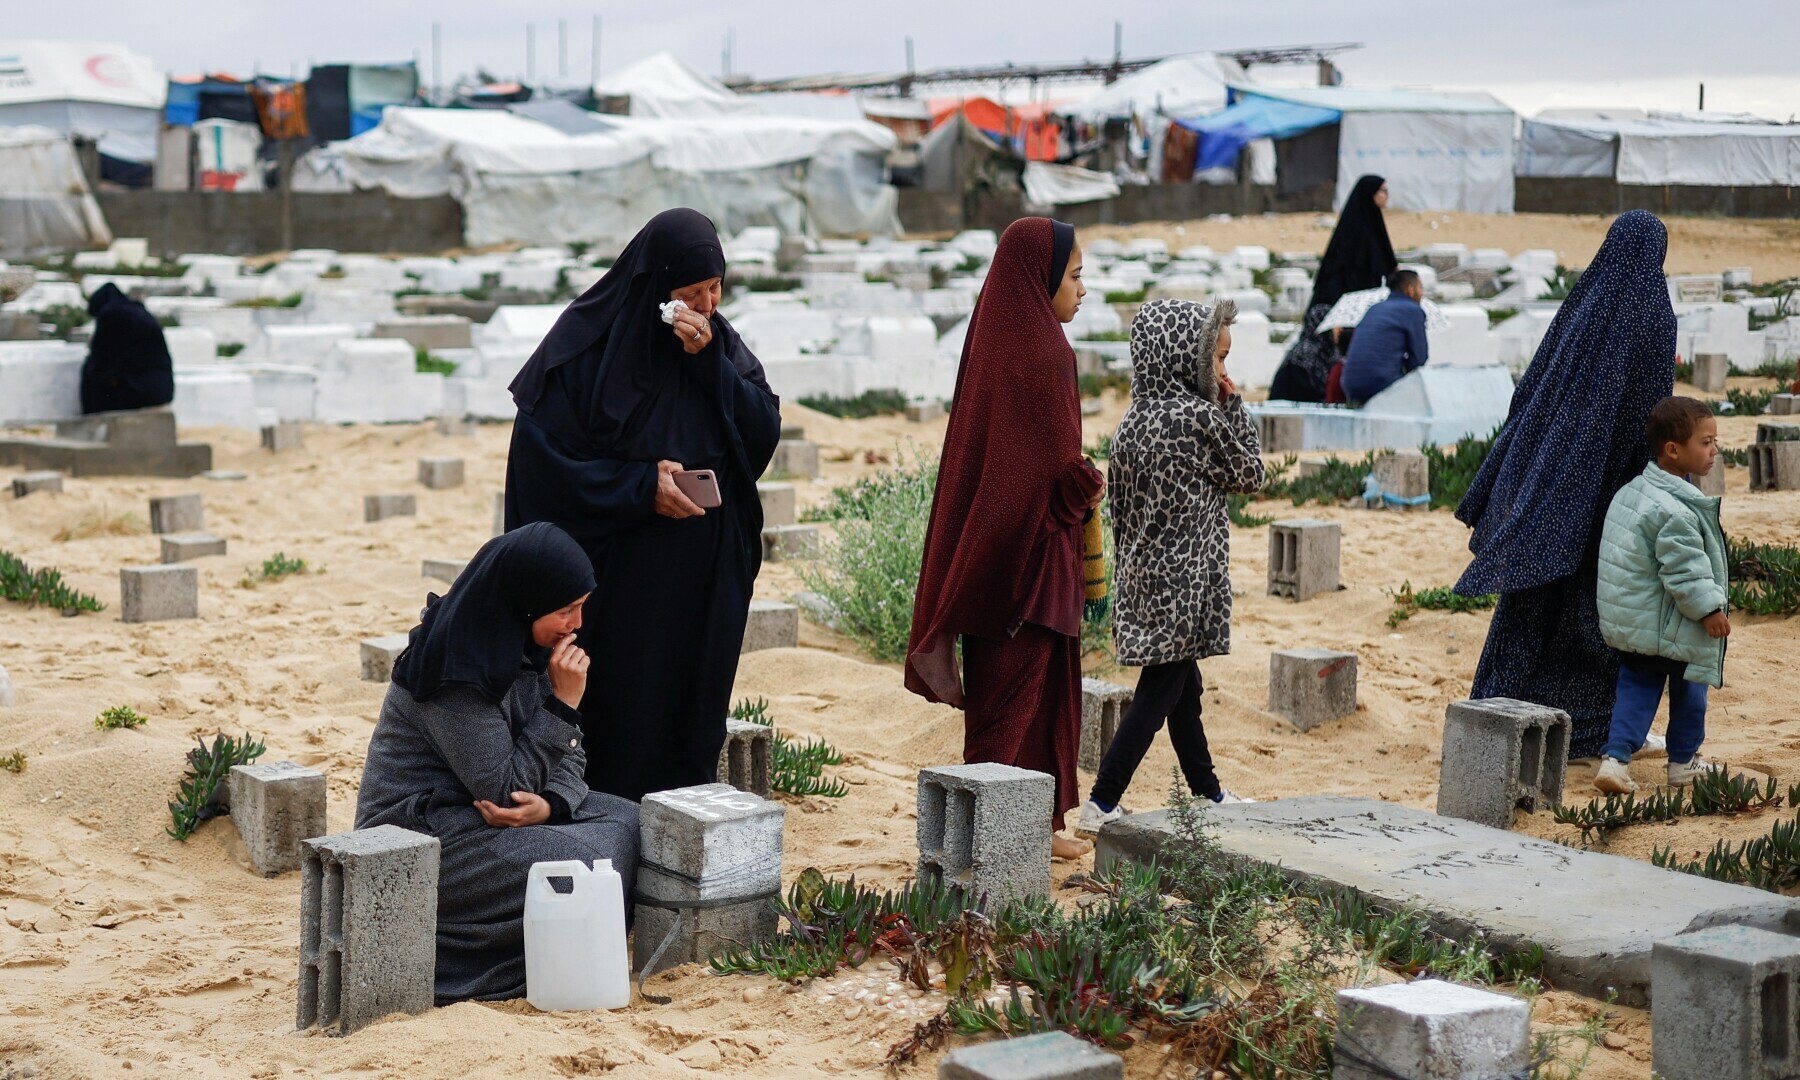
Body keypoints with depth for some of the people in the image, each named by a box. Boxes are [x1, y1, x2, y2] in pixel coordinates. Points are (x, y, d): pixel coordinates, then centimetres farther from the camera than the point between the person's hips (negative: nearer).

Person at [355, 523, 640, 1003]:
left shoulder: (530, 649, 3)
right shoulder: (455, 670, -23)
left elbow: (570, 755, 6)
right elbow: (503, 791, -21)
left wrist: (551, 803, -16)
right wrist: (563, 702, -23)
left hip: (473, 813, 9)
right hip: (420, 836, -9)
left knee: (626, 823, -3)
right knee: (581, 863, -24)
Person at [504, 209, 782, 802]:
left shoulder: (719, 343, 6)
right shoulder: (589, 343, -10)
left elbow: (765, 432, -2)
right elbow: (543, 458, -11)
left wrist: (708, 362, -14)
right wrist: (640, 486, -18)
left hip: (703, 580, 5)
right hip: (618, 574, -4)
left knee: (692, 720, 9)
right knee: (621, 718, -1)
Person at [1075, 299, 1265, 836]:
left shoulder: (1135, 419, 5)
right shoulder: (1201, 418, -16)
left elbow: (1119, 503, 10)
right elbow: (1250, 475, -1)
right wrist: (1234, 406, 2)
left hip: (1142, 575, 8)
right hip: (1182, 581, -8)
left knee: (1184, 687, 18)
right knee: (1159, 691, -3)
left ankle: (1209, 794, 31)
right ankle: (1101, 804, -4)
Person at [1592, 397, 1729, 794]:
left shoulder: (1631, 491, 5)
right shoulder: (1675, 512, -26)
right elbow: (1684, 571, -28)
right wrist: (1710, 607, -18)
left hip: (1629, 623, 8)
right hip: (1673, 628, -8)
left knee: (1636, 686, 12)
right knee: (1688, 689, 12)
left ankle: (1616, 758, 0)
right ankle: (1684, 763, 25)